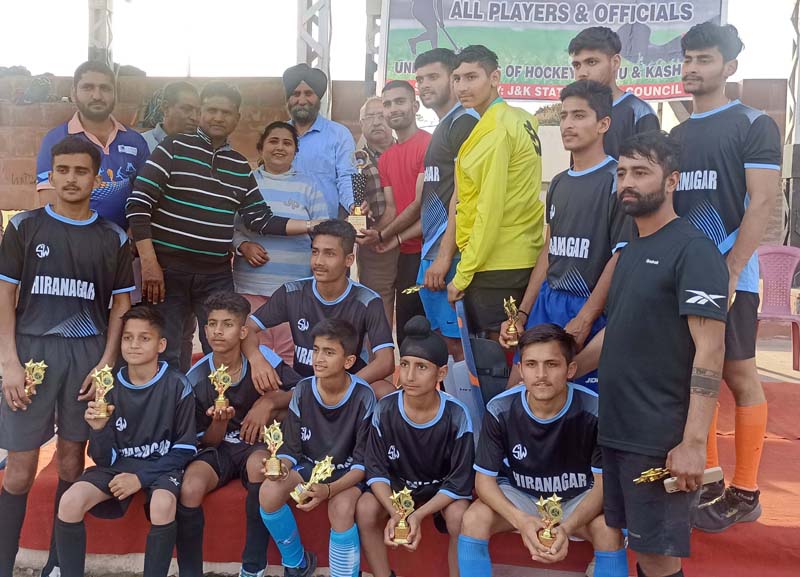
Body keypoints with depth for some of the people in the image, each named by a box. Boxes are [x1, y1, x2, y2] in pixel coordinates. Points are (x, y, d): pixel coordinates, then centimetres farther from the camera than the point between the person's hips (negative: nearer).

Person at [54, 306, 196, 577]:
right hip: (118, 464, 4)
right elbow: (104, 459, -1)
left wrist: (142, 477, -16)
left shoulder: (177, 385, -11)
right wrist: (99, 429, -22)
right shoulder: (111, 386, -2)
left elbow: (185, 449, -6)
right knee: (70, 502, -22)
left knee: (162, 504, -35)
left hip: (162, 465, -3)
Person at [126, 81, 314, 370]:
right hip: (167, 269, -3)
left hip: (217, 275, 4)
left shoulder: (241, 166, 11)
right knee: (163, 356, 5)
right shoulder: (174, 148, -2)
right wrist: (149, 264, -13)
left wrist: (311, 225, -3)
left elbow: (261, 219, 9)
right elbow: (138, 204, -7)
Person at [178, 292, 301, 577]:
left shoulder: (262, 357, -13)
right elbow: (208, 441, -2)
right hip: (217, 448, 1)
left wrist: (269, 401, -23)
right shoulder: (196, 379, -9)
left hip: (256, 444, -1)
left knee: (259, 464, -37)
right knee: (189, 489, -30)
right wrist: (219, 422, -25)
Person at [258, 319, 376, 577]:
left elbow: (364, 461, -15)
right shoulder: (302, 391, -10)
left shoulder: (363, 396, -19)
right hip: (308, 465, 4)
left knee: (341, 508, -35)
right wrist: (281, 467, -28)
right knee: (269, 491, -25)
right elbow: (291, 449, -4)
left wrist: (329, 489, -31)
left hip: (347, 473, -3)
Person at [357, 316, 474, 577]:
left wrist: (418, 515, -30)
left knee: (460, 517, -32)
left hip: (443, 488, -2)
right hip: (397, 484, 2)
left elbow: (460, 481, -19)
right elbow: (376, 469, -12)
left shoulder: (456, 416, -24)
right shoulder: (385, 410, -18)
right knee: (365, 509, -26)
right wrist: (395, 514, -29)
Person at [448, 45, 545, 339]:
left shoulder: (495, 130, -14)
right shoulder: (522, 119, 13)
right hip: (522, 257, 9)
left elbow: (490, 208, -18)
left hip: (497, 265, -9)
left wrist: (462, 274, -14)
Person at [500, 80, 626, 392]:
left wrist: (584, 320, -17)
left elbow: (621, 257, -13)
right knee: (517, 389, 7)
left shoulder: (617, 180, -7)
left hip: (590, 310, -7)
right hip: (546, 302, 7)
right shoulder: (558, 183, 14)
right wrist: (522, 314, 12)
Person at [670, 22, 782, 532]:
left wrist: (729, 273, -18)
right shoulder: (676, 135, 15)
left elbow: (762, 203, -10)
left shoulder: (755, 126, -2)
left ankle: (744, 494, 12)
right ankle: (707, 480, 22)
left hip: (729, 275, -6)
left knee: (740, 377, 1)